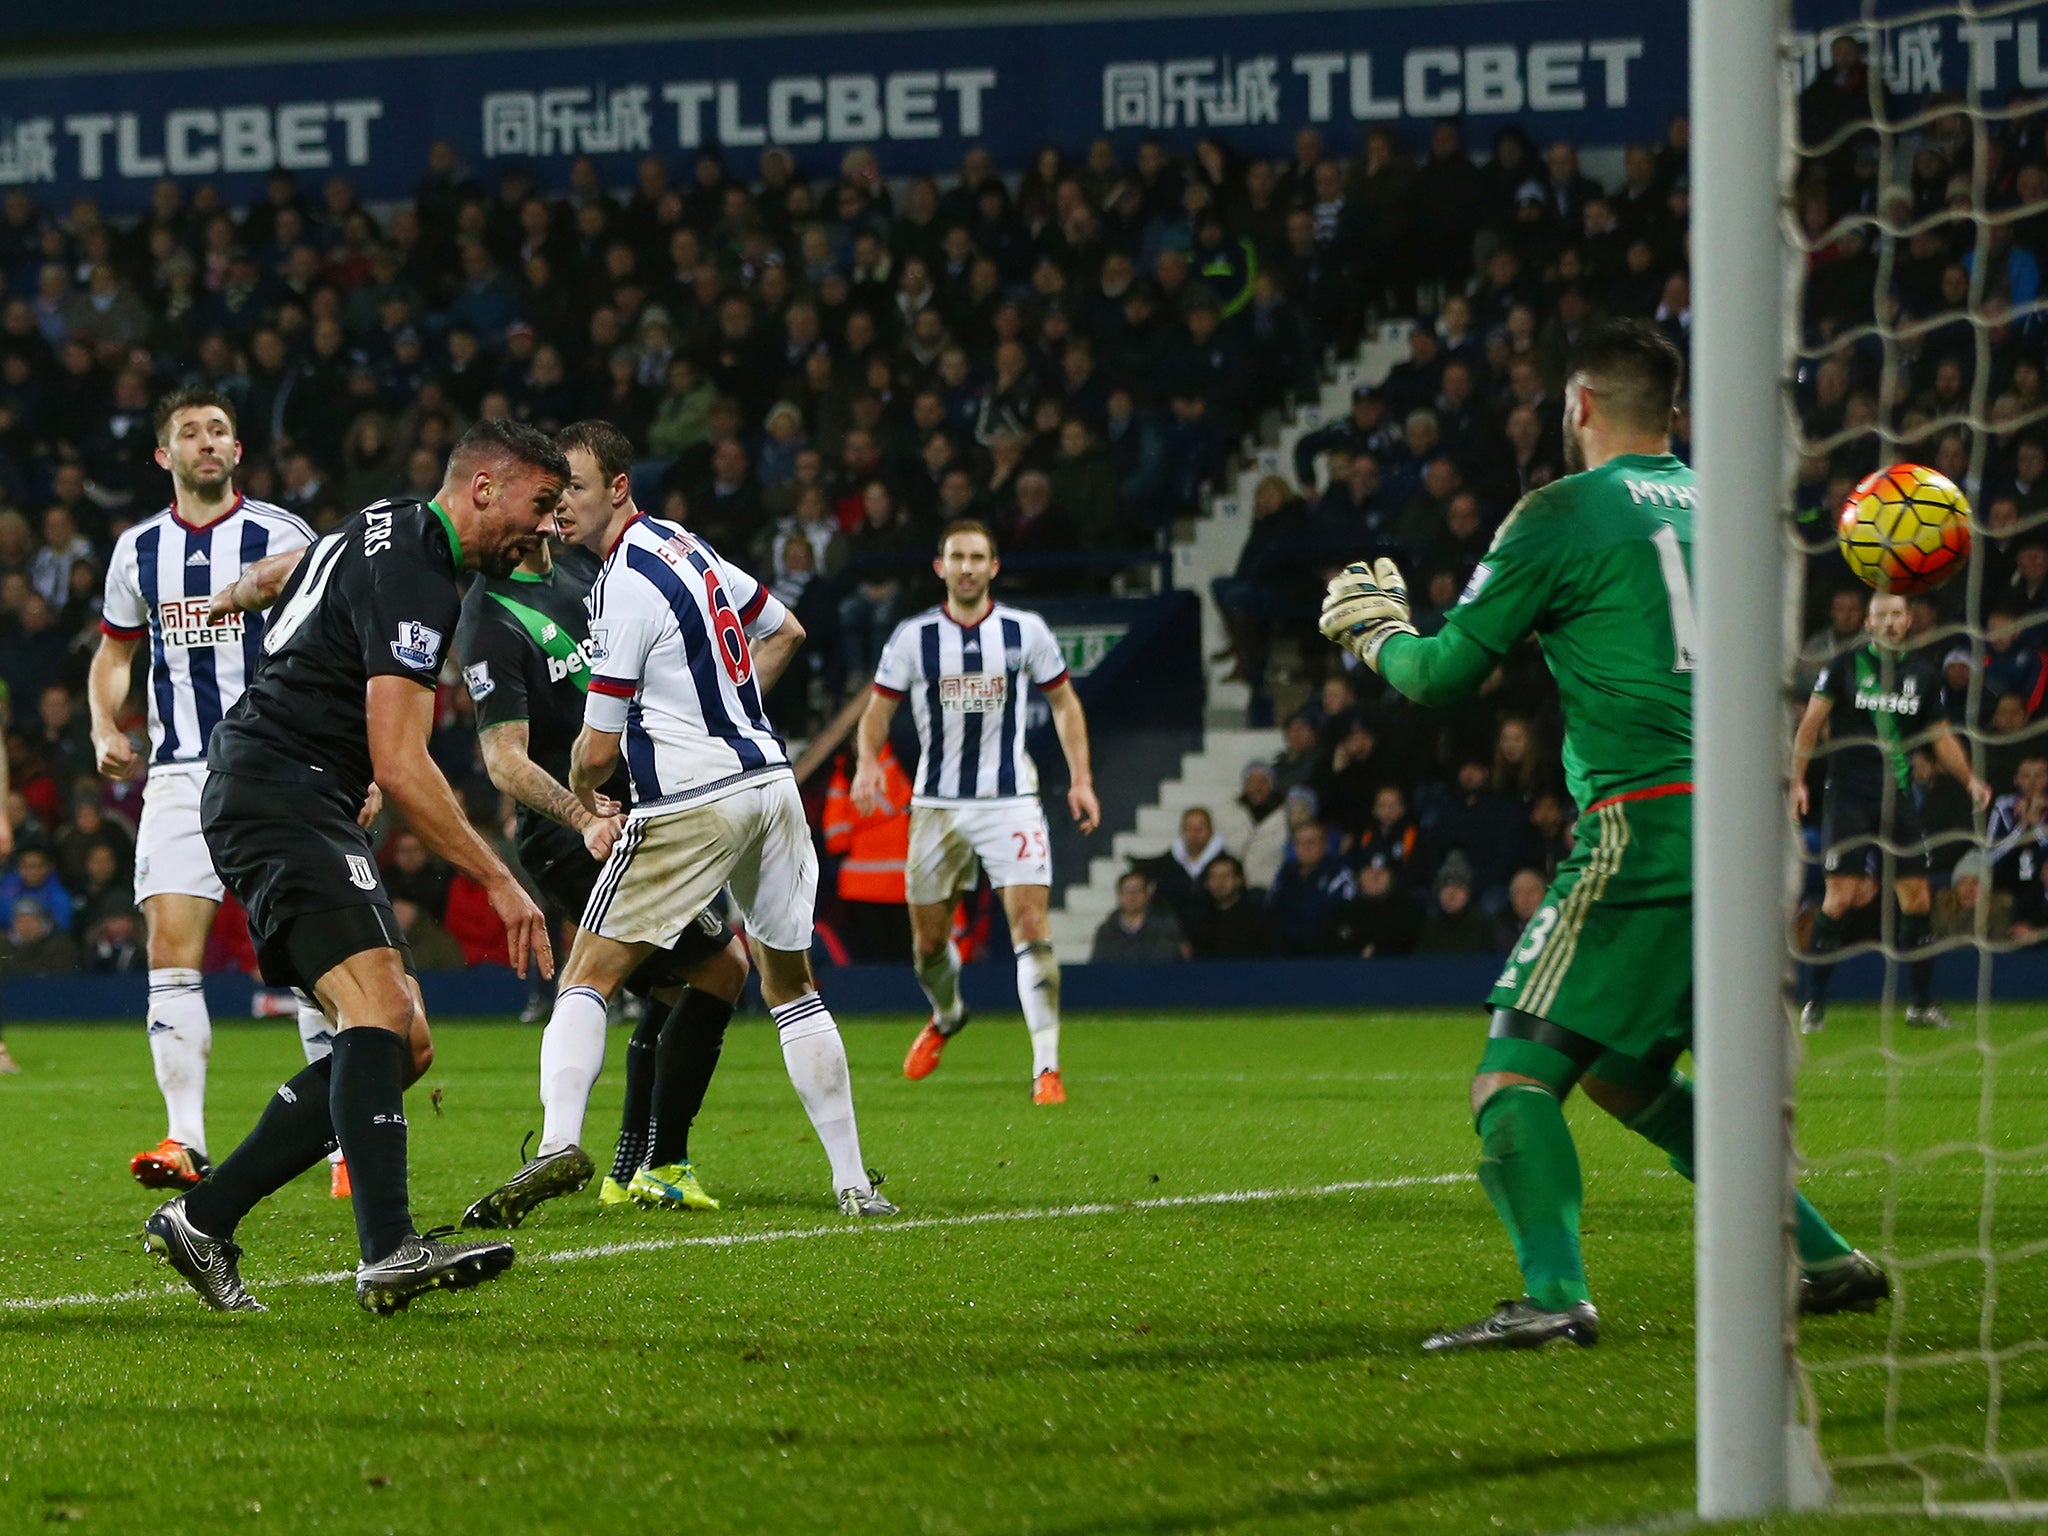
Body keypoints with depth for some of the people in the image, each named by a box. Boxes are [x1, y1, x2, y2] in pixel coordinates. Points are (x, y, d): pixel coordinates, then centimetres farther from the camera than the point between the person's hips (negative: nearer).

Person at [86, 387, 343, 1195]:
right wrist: (106, 732, 5)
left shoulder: (279, 537, -2)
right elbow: (113, 652, 24)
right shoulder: (138, 549, 11)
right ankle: (184, 1142, -9)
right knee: (171, 951, -9)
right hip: (178, 774, 3)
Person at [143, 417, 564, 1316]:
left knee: (404, 1047, 3)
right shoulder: (414, 581, -17)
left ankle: (204, 1218, 6)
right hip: (281, 794, -11)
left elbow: (279, 571, 37)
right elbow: (401, 767, -22)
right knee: (379, 1011, -27)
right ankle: (389, 1250, -41)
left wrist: (233, 599, 59)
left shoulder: (388, 530, 15)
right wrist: (499, 883, -19)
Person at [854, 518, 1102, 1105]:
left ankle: (1046, 1066, -15)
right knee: (929, 940, 8)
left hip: (1010, 801, -1)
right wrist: (868, 764, -16)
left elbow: (1063, 703, 10)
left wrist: (1081, 778, 2)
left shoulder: (1025, 631, -1)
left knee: (1031, 925, -16)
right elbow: (878, 709, 4)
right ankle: (947, 1016, 42)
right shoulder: (913, 637, -1)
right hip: (937, 806, 1)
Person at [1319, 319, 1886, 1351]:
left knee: (1515, 1071, -8)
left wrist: (1375, 631, 21)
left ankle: (1554, 1294, -27)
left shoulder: (1563, 514, -1)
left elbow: (1445, 675, 2)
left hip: (1646, 826, -7)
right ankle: (1823, 1260, 20)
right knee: (1627, 1076, 21)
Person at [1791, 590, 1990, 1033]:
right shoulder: (1845, 665, 0)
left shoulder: (1924, 672, 10)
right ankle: (1815, 1003, -1)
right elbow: (1811, 723, 1)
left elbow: (1940, 735, 17)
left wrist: (1970, 778, 3)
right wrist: (1798, 781, -7)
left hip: (1898, 797, 3)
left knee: (1916, 897, 0)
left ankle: (1922, 1003, 11)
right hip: (1847, 795, -3)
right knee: (1841, 896, -10)